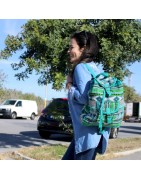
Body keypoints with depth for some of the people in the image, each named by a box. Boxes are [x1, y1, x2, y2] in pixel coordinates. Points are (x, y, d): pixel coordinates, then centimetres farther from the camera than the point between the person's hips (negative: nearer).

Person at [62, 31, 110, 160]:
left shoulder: (81, 68, -13)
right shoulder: (93, 68, 14)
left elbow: (85, 98, -22)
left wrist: (70, 86, -6)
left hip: (88, 131, -10)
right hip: (90, 129, 10)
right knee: (67, 160, 18)